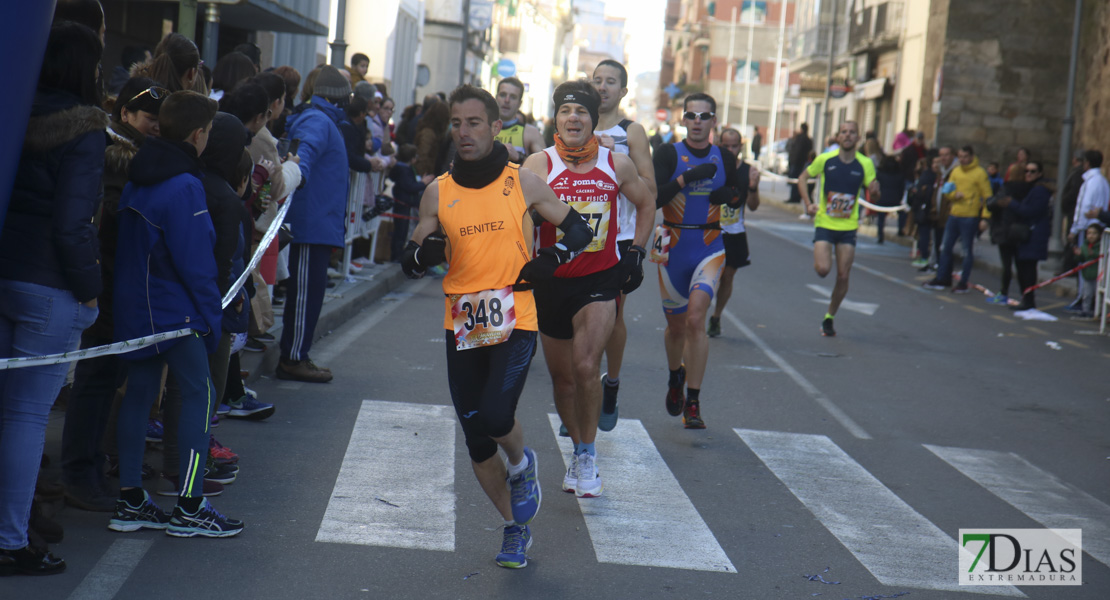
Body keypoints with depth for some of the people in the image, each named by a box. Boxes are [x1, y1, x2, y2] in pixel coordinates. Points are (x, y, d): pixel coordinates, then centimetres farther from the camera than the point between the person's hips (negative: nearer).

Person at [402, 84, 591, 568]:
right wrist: (425, 252, -14)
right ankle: (516, 527, 24)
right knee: (476, 441, 4)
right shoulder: (438, 193, 5)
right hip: (462, 326, 3)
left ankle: (522, 464, 14)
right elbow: (410, 264, 9)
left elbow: (578, 230, 10)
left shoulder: (522, 183, 0)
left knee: (495, 416, -22)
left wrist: (546, 262, -8)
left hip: (514, 322, -3)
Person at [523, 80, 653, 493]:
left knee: (586, 366, -19)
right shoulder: (539, 165, -7)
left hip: (601, 278, -1)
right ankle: (576, 450, 34)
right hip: (552, 282, 1)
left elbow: (645, 204, 18)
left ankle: (588, 456, -4)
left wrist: (636, 250, 11)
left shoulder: (617, 165, 0)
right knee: (562, 378, 11)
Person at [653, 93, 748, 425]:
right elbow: (652, 198, -15)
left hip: (710, 248, 0)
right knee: (676, 325, 12)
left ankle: (692, 403, -12)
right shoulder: (668, 154, -3)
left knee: (695, 320, -17)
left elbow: (741, 195, 19)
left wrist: (731, 194, -4)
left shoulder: (724, 159, 5)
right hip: (674, 248, 0)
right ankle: (675, 378, 43)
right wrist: (687, 177, -24)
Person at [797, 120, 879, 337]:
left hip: (848, 228, 1)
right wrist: (807, 203, -6)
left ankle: (829, 318, 19)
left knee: (843, 276, 0)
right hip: (824, 224, -1)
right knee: (822, 269, -19)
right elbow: (803, 178, 8)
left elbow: (874, 198, 2)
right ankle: (819, 257, 19)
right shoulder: (825, 159, -6)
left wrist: (875, 193, -22)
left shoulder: (865, 164, -3)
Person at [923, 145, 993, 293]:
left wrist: (984, 218, -14)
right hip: (954, 215, 6)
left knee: (967, 250, 1)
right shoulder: (956, 172, 10)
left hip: (970, 218, -6)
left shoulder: (980, 173, -7)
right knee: (946, 248, 10)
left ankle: (963, 283, 8)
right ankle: (941, 279, 19)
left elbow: (986, 197, -8)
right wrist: (954, 195, -9)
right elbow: (947, 192, 14)